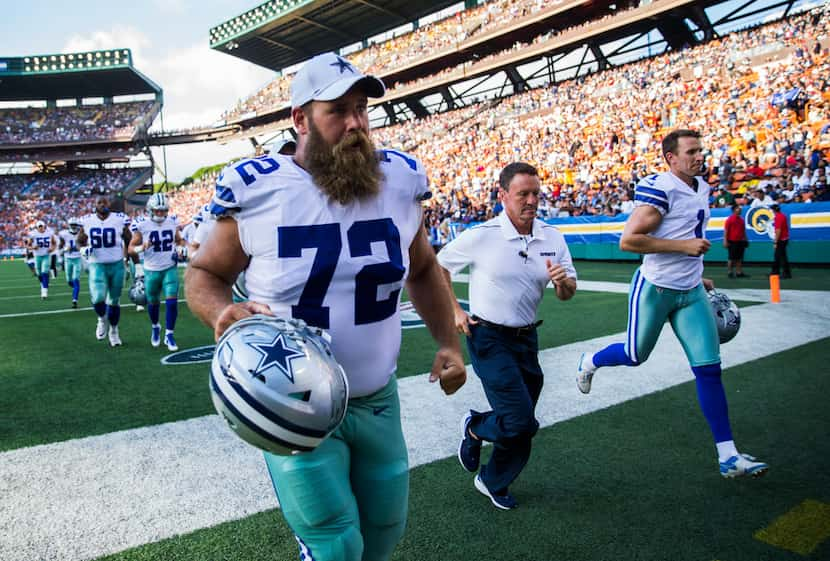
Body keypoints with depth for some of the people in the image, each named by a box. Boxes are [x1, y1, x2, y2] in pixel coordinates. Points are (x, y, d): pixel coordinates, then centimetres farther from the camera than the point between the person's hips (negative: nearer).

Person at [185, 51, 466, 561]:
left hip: (379, 401, 4)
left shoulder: (400, 180, -4)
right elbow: (204, 273, 1)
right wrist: (223, 312, -21)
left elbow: (423, 270, 12)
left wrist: (448, 342, 2)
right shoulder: (258, 190, -13)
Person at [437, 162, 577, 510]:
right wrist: (454, 309, -5)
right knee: (521, 422, -12)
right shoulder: (481, 236, -13)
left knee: (522, 427, 13)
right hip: (489, 338, -5)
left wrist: (563, 281, -19)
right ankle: (475, 428, 20)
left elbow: (568, 292, 4)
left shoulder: (552, 237, 0)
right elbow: (439, 265, 1)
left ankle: (493, 482, 37)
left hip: (526, 338, 6)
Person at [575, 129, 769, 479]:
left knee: (709, 368, 2)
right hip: (655, 289, -7)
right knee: (635, 355, 11)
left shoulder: (702, 188, 10)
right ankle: (590, 362, 44)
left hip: (690, 292, 7)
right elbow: (628, 241, -24)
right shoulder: (659, 189, -17)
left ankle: (728, 456, 9)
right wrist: (684, 246, -23)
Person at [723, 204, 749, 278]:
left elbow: (743, 231, 19)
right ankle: (730, 273, 6)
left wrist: (745, 240, 16)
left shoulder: (741, 220, 12)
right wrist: (725, 241, -12)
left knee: (739, 258, 6)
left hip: (740, 241, 6)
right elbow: (725, 231, -8)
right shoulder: (730, 219, -5)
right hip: (732, 242, -6)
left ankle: (739, 273, 10)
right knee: (731, 258, -1)